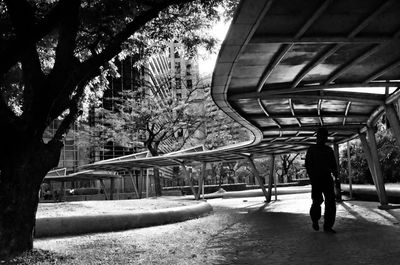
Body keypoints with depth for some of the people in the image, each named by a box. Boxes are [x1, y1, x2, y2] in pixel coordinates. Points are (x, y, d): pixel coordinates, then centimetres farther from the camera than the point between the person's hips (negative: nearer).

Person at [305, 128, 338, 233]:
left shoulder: (329, 150, 14)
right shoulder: (311, 149, 3)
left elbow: (333, 165, 16)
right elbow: (308, 165, -3)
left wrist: (335, 174, -2)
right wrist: (312, 178, -16)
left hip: (328, 179, 4)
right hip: (316, 180, -3)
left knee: (331, 202, -5)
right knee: (317, 201, -5)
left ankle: (328, 226, 0)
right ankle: (315, 220, 23)